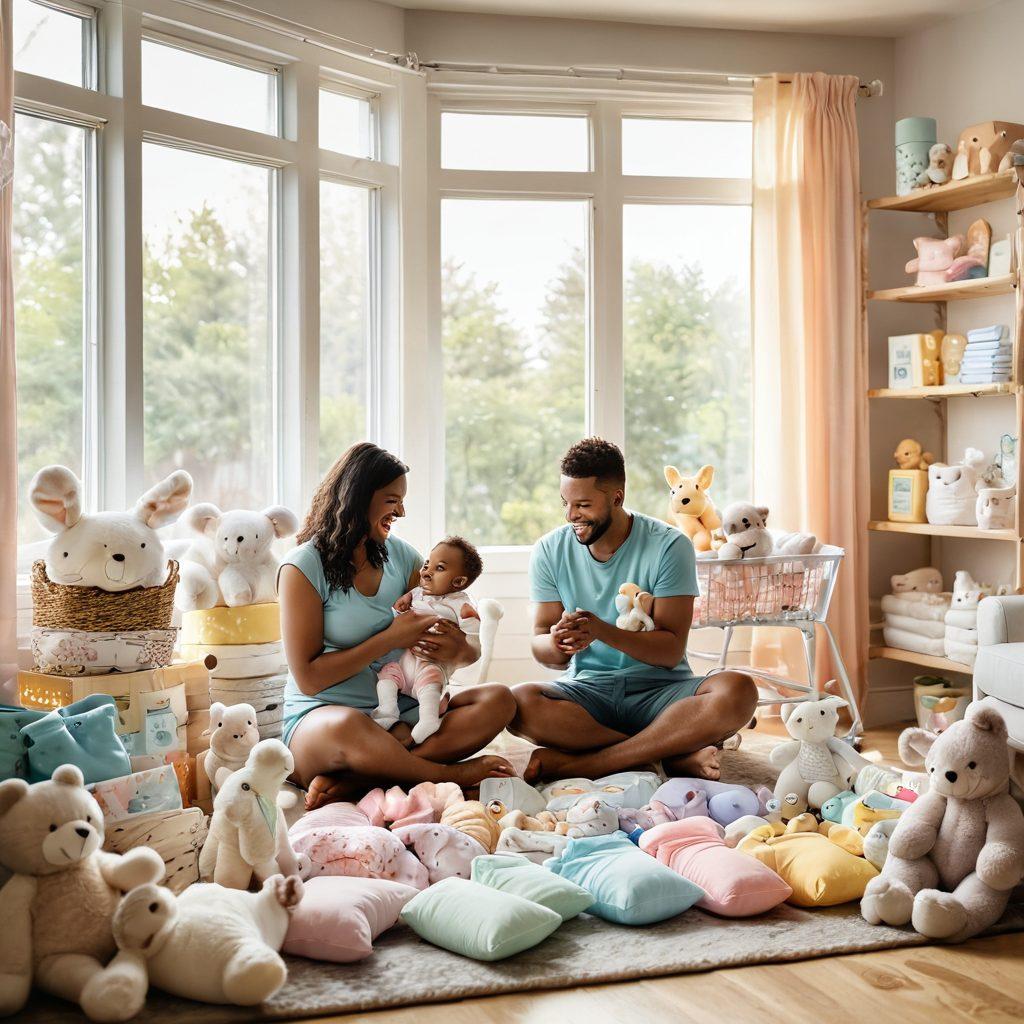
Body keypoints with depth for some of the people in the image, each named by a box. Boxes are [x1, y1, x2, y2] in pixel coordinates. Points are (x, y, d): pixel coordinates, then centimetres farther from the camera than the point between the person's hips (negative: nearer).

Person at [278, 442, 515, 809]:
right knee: (348, 726, -41)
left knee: (498, 701, -17)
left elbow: (471, 651, 12)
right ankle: (452, 774, -16)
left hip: (399, 716, 6)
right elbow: (308, 678, -12)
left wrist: (457, 651, -14)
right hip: (318, 719, -6)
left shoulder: (400, 555, 10)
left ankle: (352, 781, -28)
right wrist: (390, 639, -15)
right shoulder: (302, 567, -6)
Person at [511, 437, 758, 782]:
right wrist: (557, 643, -26)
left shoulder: (669, 546, -8)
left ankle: (575, 764, -29)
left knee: (738, 692, -32)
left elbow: (672, 651, -12)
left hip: (659, 689, -1)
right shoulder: (549, 551, 1)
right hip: (587, 689, 2)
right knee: (519, 703, -31)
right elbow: (539, 645, 0)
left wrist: (603, 631, -30)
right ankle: (675, 757, -25)